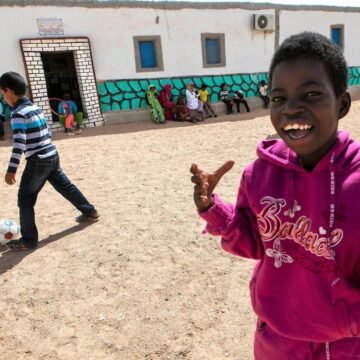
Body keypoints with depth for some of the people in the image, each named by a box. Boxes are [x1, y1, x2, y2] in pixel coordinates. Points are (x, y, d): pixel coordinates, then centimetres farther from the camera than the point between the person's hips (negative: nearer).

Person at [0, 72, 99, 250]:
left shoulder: (18, 113, -14)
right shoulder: (36, 108, 11)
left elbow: (19, 143, -22)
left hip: (38, 161, -8)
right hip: (52, 156, 8)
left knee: (25, 199, 3)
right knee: (66, 187, 22)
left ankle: (28, 240, 9)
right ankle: (90, 212, 35)